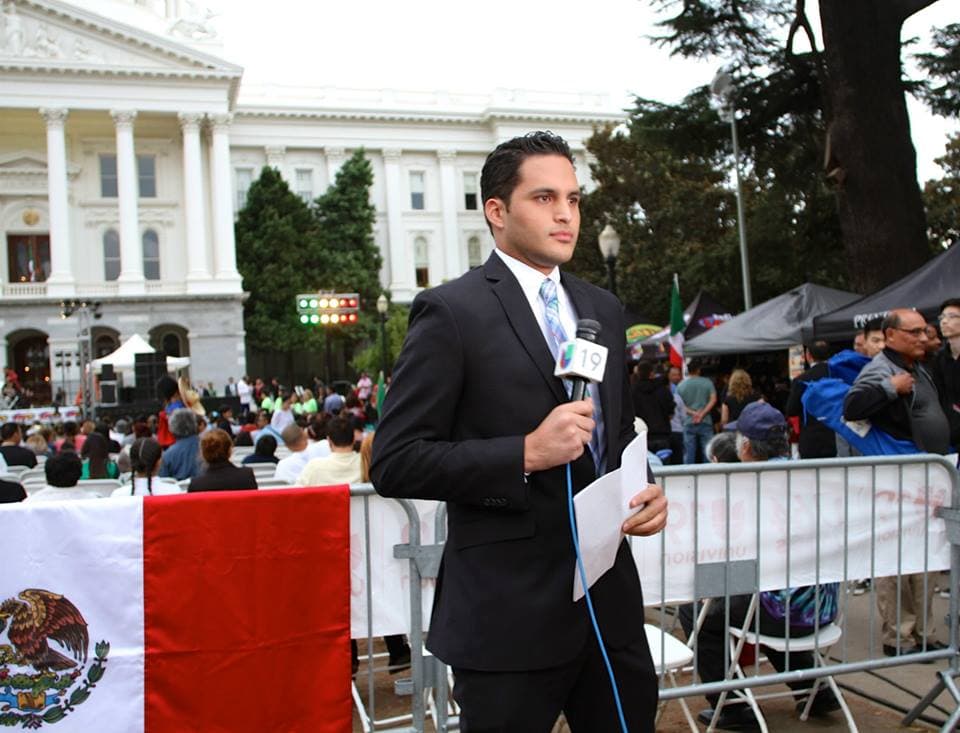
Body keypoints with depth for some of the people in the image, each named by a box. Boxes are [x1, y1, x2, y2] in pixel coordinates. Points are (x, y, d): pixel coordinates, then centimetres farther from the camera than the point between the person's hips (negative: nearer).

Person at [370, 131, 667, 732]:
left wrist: (646, 489, 1)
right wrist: (526, 454, -22)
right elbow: (395, 463, -13)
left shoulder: (603, 309, 11)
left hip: (610, 597, 7)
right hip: (511, 613, -6)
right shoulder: (451, 312, -10)